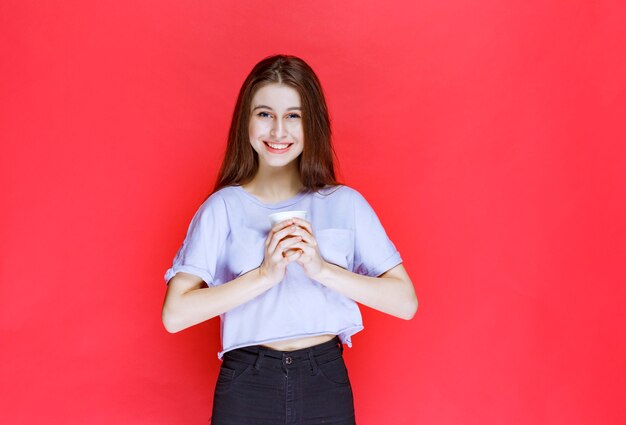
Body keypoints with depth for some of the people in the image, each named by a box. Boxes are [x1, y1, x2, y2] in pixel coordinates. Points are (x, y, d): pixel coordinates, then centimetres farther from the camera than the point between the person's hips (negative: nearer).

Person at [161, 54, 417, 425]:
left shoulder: (346, 203, -1)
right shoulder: (223, 206, -3)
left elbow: (406, 302, -6)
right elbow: (175, 314, -12)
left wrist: (323, 269, -17)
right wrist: (265, 274, -19)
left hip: (326, 383, 1)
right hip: (247, 385, -1)